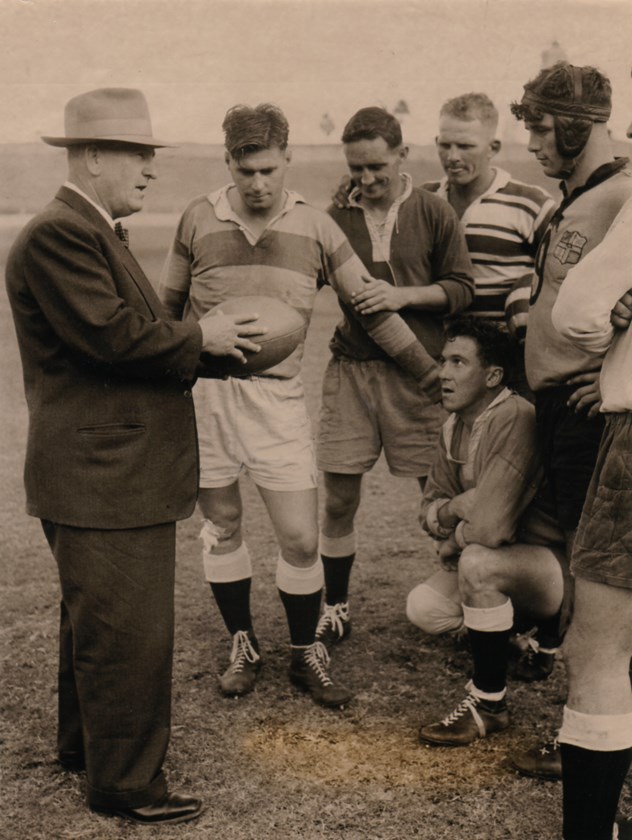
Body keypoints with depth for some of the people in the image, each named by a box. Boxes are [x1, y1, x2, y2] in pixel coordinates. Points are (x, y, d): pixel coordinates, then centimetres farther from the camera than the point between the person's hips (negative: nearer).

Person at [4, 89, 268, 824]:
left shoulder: (91, 233, 17)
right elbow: (111, 335, -25)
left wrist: (203, 349, 4)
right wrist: (199, 340, -12)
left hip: (108, 470, 11)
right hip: (103, 478, -11)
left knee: (95, 620, 23)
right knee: (129, 633, -3)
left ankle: (84, 746, 39)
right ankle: (125, 782, 11)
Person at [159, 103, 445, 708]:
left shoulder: (315, 228, 2)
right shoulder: (198, 221, 2)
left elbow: (372, 309, 7)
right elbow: (167, 308, 12)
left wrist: (435, 377, 6)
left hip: (277, 395, 0)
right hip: (202, 391, 1)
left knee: (300, 538, -1)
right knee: (222, 526, 11)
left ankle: (306, 656, 20)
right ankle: (243, 646, 31)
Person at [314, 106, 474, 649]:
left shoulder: (434, 214, 1)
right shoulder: (335, 217, 6)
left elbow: (462, 289, 0)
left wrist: (403, 295, -14)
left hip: (417, 369, -1)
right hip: (350, 367, 2)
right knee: (338, 497, 3)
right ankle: (335, 609, 21)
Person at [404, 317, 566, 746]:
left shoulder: (516, 418, -27)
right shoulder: (455, 426, 2)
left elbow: (489, 527, -33)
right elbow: (430, 509, 9)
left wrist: (453, 542, -11)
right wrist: (454, 508, -14)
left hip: (562, 565, -9)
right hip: (504, 562, 9)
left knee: (476, 561, -33)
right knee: (423, 608, -6)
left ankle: (490, 704, -14)